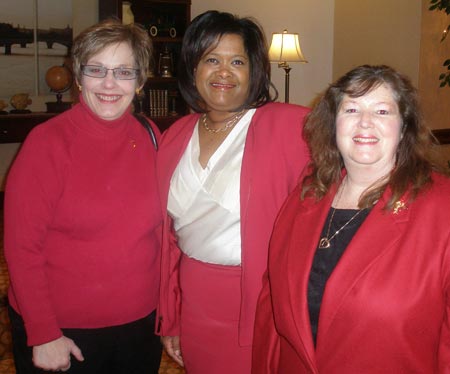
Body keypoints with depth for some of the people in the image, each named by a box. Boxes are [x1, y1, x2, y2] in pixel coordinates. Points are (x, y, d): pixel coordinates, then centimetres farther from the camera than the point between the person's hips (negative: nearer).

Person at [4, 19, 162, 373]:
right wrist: (43, 333, -13)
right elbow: (21, 246, -13)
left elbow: (158, 227, 6)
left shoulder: (149, 137, -2)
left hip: (142, 324, 4)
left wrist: (167, 308, 4)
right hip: (62, 331, -3)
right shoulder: (48, 142, -14)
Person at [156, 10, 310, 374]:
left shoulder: (290, 126, -13)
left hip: (261, 300, -4)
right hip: (193, 300, 5)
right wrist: (169, 319, 12)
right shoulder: (176, 137, 4)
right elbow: (167, 234, 9)